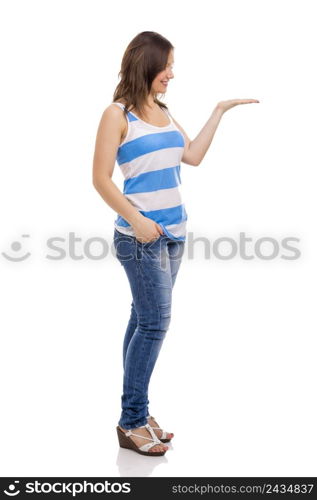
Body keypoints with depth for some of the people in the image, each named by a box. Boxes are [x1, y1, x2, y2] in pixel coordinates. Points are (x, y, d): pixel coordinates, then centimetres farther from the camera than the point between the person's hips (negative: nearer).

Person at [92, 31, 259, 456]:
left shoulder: (163, 112, 13)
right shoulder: (118, 114, -7)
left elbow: (193, 156, 13)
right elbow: (101, 178, -9)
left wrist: (219, 111, 14)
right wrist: (135, 219, -18)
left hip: (173, 232, 7)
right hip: (141, 235, -7)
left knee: (144, 320, 9)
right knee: (155, 322, -8)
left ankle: (136, 415, 16)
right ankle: (131, 422, 3)